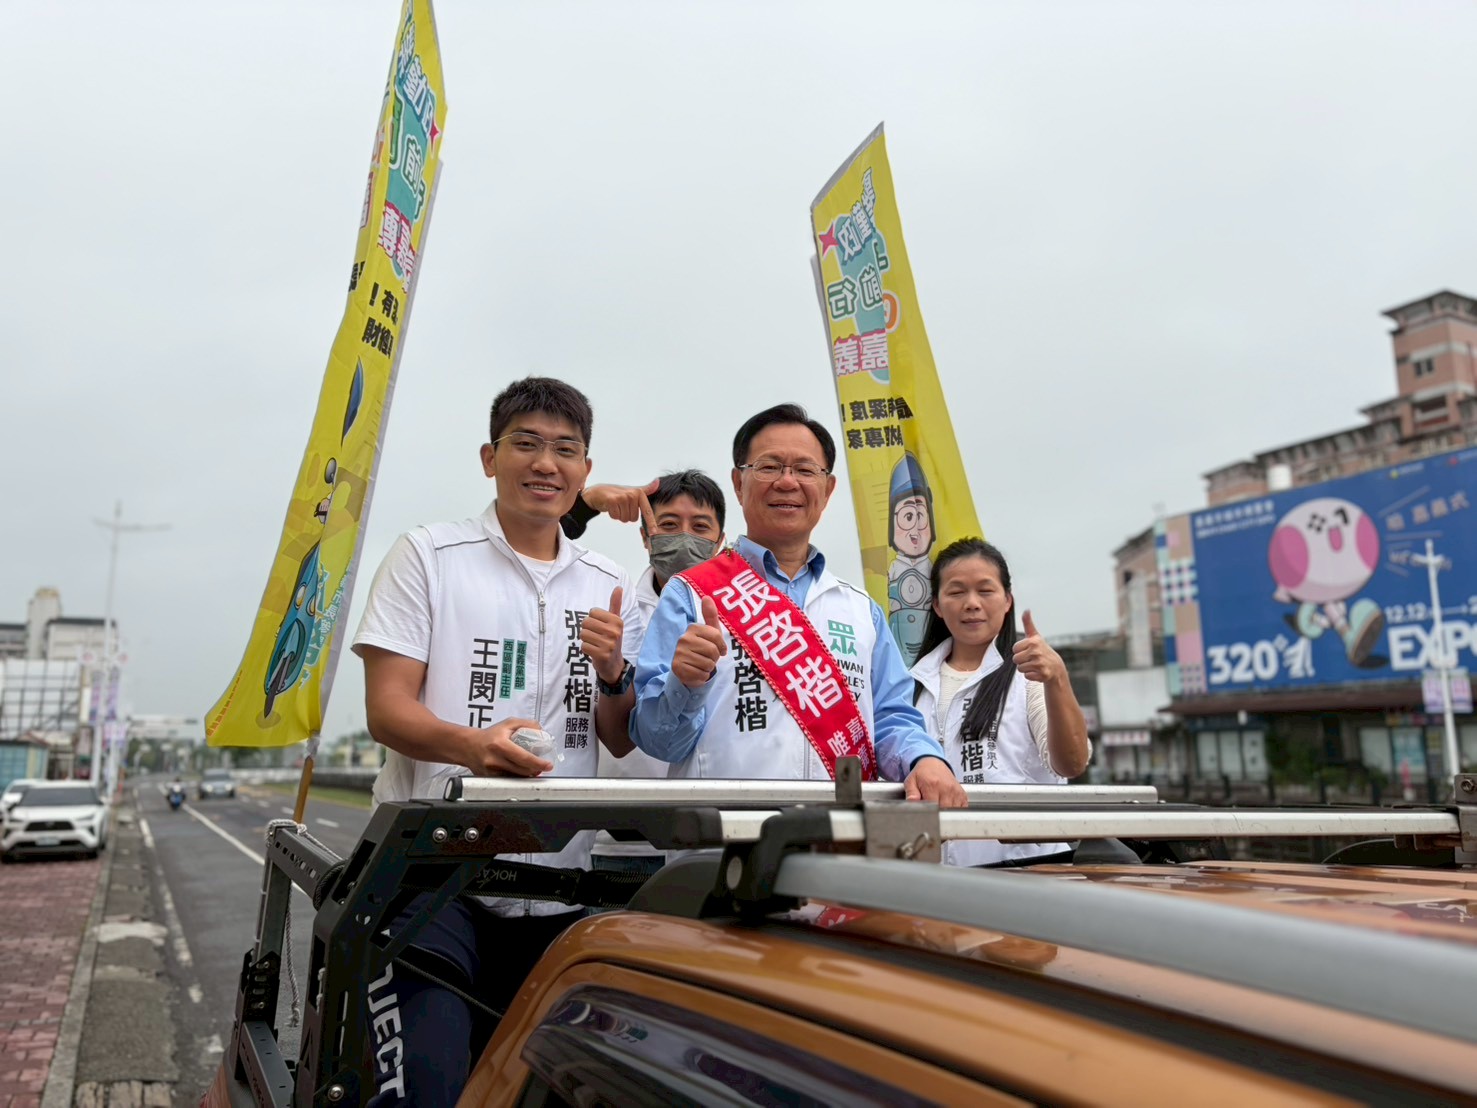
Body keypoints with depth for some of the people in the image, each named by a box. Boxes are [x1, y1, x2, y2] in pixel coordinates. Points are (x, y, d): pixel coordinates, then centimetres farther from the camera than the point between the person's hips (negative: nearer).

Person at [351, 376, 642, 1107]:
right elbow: (386, 709, -6)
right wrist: (471, 745, -26)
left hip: (560, 884, 4)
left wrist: (612, 671, -7)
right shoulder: (428, 556, 1)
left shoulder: (609, 586, 12)